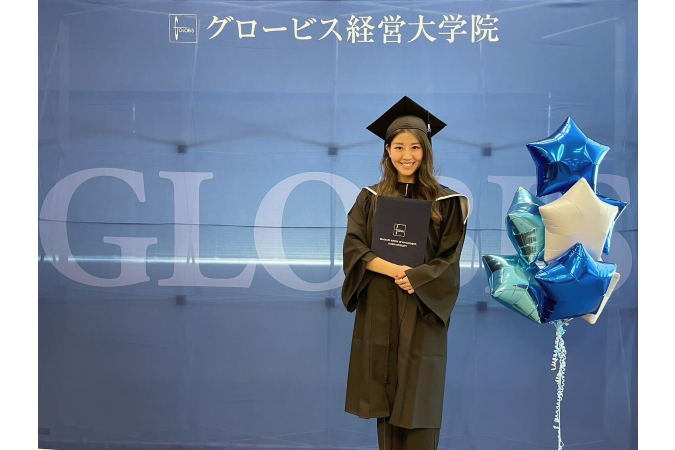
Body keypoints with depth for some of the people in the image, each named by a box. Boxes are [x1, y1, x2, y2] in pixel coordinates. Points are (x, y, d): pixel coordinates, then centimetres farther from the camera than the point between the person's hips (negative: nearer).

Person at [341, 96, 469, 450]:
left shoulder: (445, 202, 0)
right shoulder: (370, 198, 7)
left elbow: (449, 262, -4)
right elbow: (353, 248, -2)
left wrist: (414, 279, -20)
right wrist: (392, 269, -18)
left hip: (422, 315, -2)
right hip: (378, 312, 2)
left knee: (417, 403, 1)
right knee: (385, 400, 7)